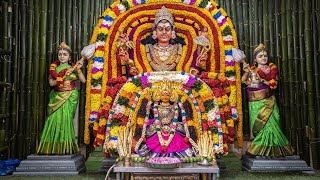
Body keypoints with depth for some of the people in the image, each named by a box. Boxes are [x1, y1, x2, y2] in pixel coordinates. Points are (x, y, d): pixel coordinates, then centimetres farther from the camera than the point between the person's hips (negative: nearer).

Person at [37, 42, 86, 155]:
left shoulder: (73, 68, 7)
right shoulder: (54, 68, 11)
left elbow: (83, 80, -6)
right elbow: (51, 83, -2)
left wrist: (78, 69, -16)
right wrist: (64, 77, -12)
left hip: (70, 97, -2)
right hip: (57, 97, 2)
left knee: (66, 119, -12)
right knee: (54, 118, -8)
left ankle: (65, 148, -5)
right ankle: (53, 148, 0)